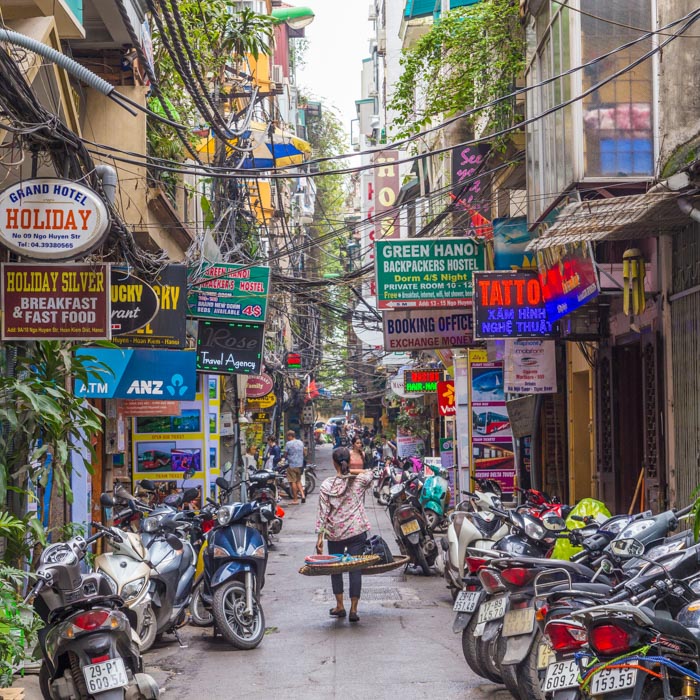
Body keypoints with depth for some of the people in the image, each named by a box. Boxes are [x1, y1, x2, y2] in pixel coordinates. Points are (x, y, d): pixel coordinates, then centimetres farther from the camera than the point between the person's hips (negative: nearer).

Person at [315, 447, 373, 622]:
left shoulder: (327, 485, -6)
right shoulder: (359, 481, -3)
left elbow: (323, 512, -6)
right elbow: (370, 474, 22)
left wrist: (320, 537, -1)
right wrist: (351, 471, 9)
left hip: (334, 532, 0)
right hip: (357, 531, 0)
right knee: (355, 568, 3)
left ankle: (340, 606, 20)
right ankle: (353, 609, 2)